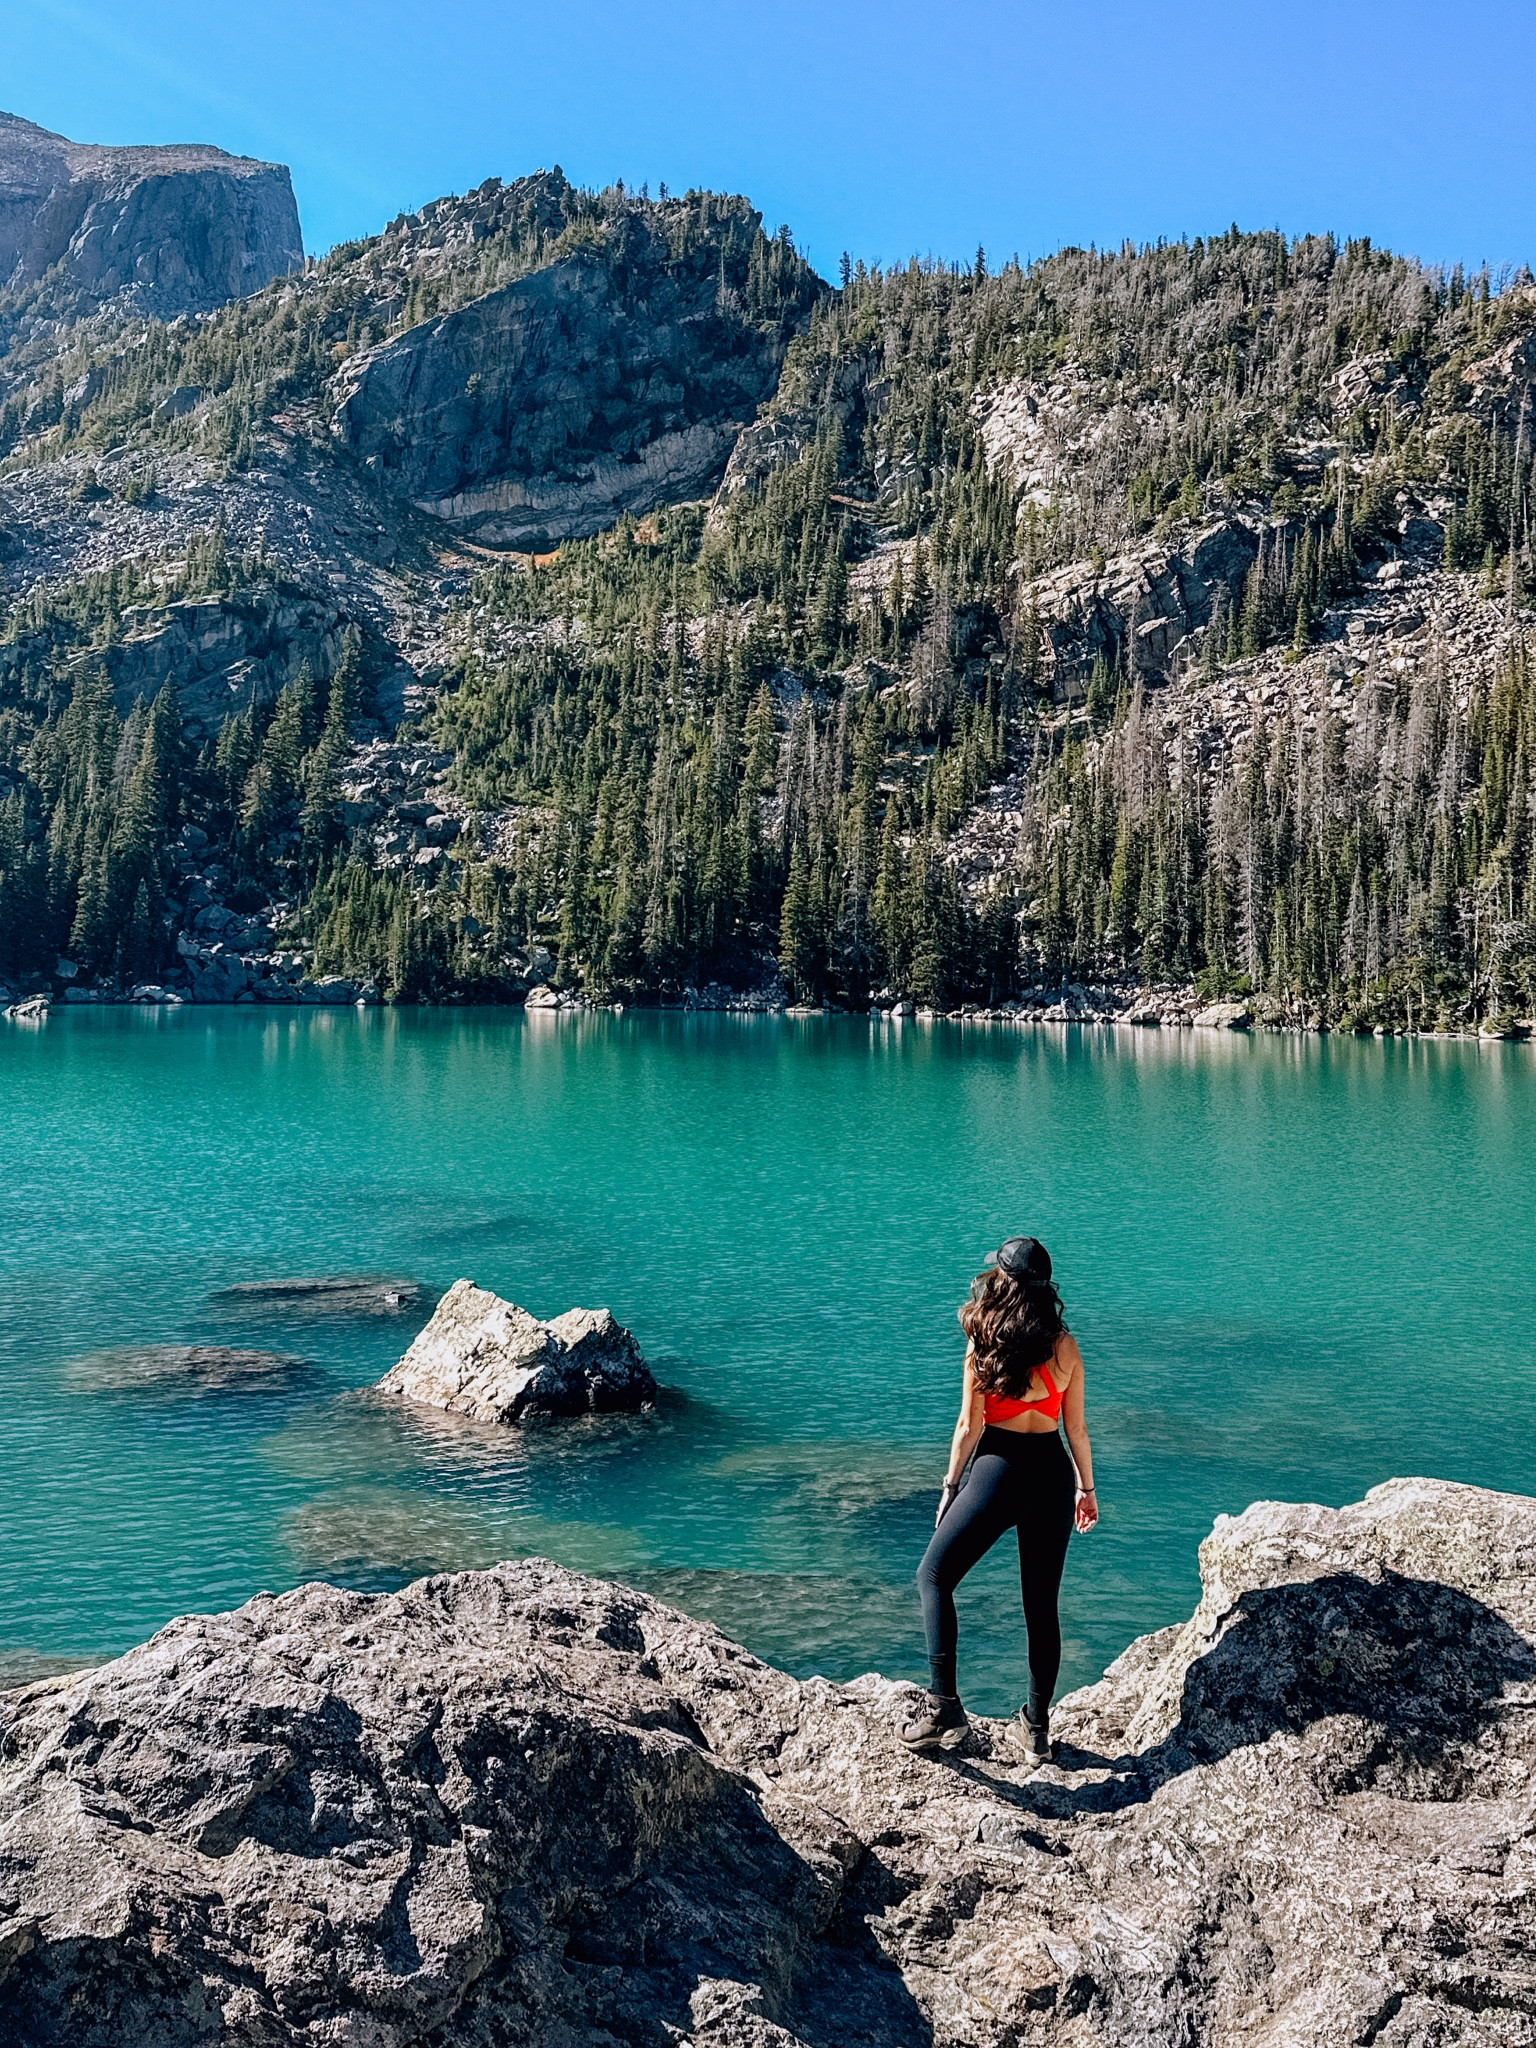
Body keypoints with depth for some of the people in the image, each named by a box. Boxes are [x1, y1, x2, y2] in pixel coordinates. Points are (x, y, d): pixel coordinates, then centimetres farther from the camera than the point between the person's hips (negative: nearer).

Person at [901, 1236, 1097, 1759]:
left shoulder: (983, 1343, -9)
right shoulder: (1064, 1345, 1)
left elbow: (969, 1427, -6)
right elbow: (1076, 1429, 7)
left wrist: (950, 1486, 4)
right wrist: (1086, 1488, 19)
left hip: (999, 1469, -4)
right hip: (1053, 1473, 4)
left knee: (934, 1577, 8)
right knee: (1042, 1604, 15)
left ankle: (944, 1707, -4)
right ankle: (1037, 1727, 21)